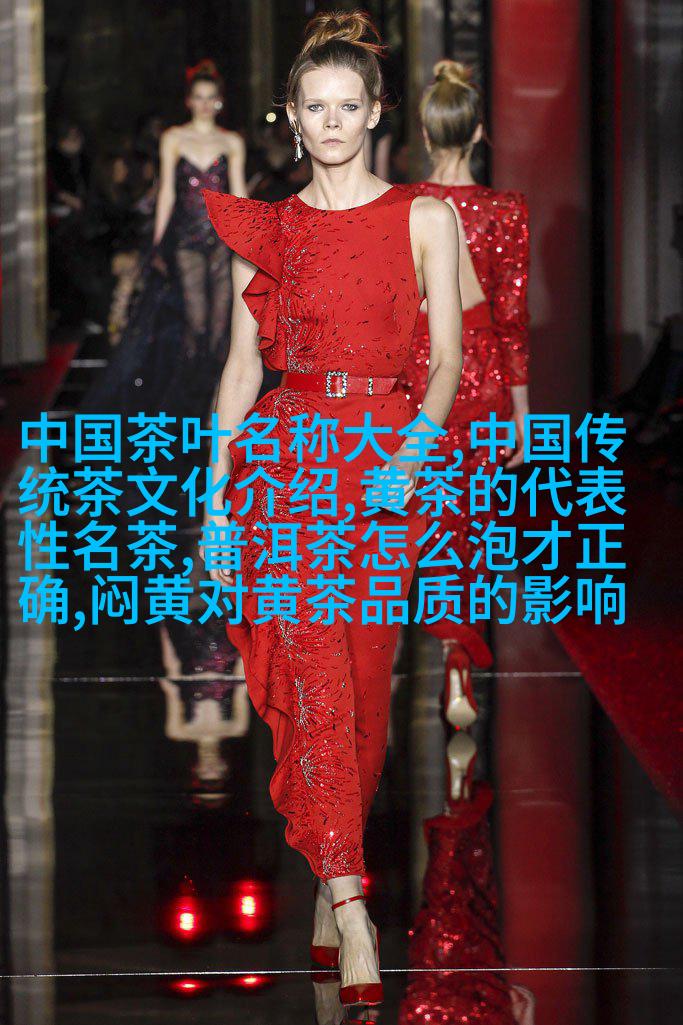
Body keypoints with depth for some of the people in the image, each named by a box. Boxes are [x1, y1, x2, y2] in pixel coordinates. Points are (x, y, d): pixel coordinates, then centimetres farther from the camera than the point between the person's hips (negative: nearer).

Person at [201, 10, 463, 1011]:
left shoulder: (424, 219, 6)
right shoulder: (262, 230, 9)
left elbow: (447, 356, 0)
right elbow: (241, 367, 10)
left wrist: (413, 450, -17)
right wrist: (214, 496, 5)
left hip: (388, 452, 0)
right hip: (287, 454, 0)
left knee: (365, 679, 2)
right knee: (314, 675, -13)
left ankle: (329, 884, 17)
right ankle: (351, 913, -19)